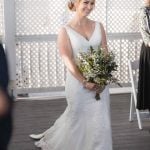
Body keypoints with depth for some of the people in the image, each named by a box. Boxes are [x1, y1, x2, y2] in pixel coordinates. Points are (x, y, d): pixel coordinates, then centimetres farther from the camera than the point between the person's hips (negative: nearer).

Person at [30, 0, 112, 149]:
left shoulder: (98, 26, 4)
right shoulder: (65, 31, -7)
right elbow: (68, 62, -13)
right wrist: (85, 82, -19)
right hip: (78, 81, -3)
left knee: (100, 119, 4)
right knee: (77, 118, 12)